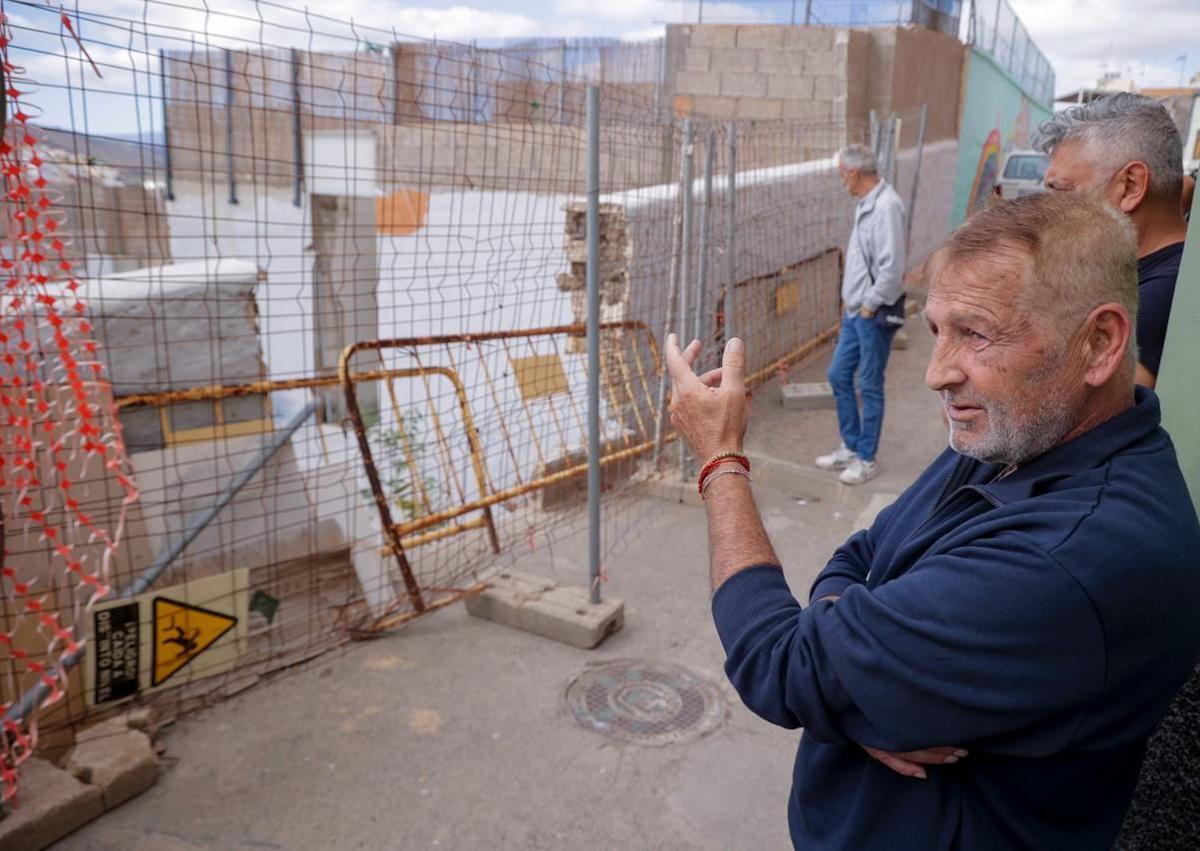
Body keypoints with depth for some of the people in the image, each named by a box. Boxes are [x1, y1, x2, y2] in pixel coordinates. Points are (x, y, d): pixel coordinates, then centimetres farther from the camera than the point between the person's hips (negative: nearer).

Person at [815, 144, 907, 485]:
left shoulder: (886, 206, -19)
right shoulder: (866, 204, 11)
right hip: (856, 310, 10)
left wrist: (870, 306, -16)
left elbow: (892, 266, -24)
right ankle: (851, 447, 29)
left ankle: (866, 458, 15)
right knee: (838, 375, 15)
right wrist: (852, 301, 13)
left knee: (870, 385, 1)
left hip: (875, 314, -10)